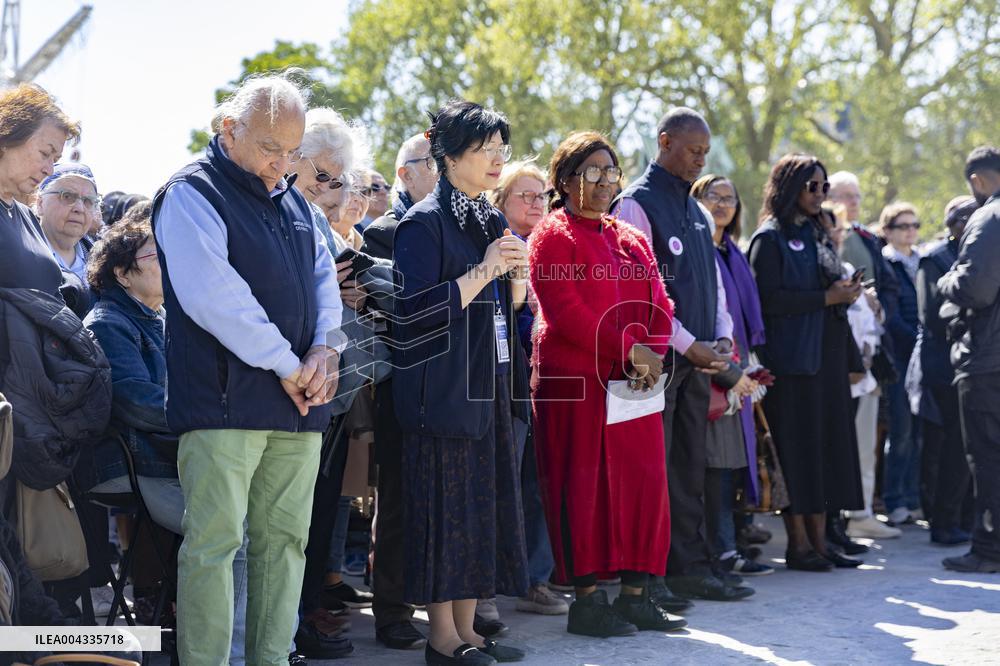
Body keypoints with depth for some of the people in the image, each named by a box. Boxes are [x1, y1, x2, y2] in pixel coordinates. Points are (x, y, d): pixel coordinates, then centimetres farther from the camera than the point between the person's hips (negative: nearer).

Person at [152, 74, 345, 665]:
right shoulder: (191, 194, -5)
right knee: (214, 543, -8)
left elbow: (325, 275, 19)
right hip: (226, 400, -7)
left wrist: (325, 350, -2)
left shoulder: (292, 200, 20)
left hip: (299, 401, 7)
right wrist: (287, 365, -12)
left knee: (285, 539, 8)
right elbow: (213, 295, -15)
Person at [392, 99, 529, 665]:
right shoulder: (425, 224, -10)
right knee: (446, 507, -5)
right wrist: (483, 271, -19)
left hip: (490, 386, 8)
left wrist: (516, 271, -2)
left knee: (485, 505, 9)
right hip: (444, 390, -8)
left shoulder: (493, 220, 15)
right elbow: (415, 310, -17)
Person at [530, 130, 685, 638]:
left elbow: (659, 306, 12)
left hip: (635, 382, 7)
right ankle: (587, 600, 2)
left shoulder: (632, 241, 18)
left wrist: (651, 353, -8)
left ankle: (635, 596, 11)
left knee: (644, 479, 4)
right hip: (576, 380, -7)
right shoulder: (553, 237, -3)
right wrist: (628, 348, -17)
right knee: (584, 484, -4)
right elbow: (566, 311, -14)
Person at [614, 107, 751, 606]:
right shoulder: (637, 204, -9)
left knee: (690, 467, 10)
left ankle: (691, 567, 15)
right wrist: (690, 345, -14)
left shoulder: (697, 211, 17)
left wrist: (722, 337, 4)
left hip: (697, 356, 8)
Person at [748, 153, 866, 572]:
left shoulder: (816, 235, 20)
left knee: (827, 443, 5)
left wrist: (845, 292, 5)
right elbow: (768, 298, -14)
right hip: (792, 356, -8)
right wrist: (826, 297, -14)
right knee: (797, 447, -6)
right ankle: (798, 544, -1)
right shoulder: (770, 238, -4)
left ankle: (819, 540, 10)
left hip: (826, 355, 8)